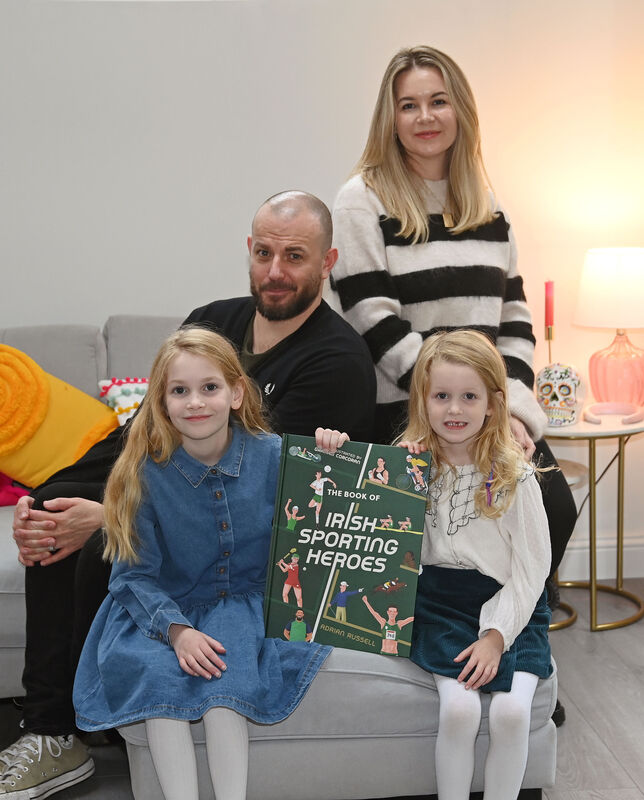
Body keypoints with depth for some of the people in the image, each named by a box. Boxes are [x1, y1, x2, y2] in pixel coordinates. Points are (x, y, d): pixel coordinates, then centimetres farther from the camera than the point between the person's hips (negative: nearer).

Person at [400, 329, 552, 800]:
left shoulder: (513, 476, -5)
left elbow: (531, 568, -4)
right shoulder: (412, 465, 2)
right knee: (459, 707, -21)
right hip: (441, 601, 1)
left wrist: (496, 636, -12)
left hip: (510, 605, -1)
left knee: (512, 710, -20)